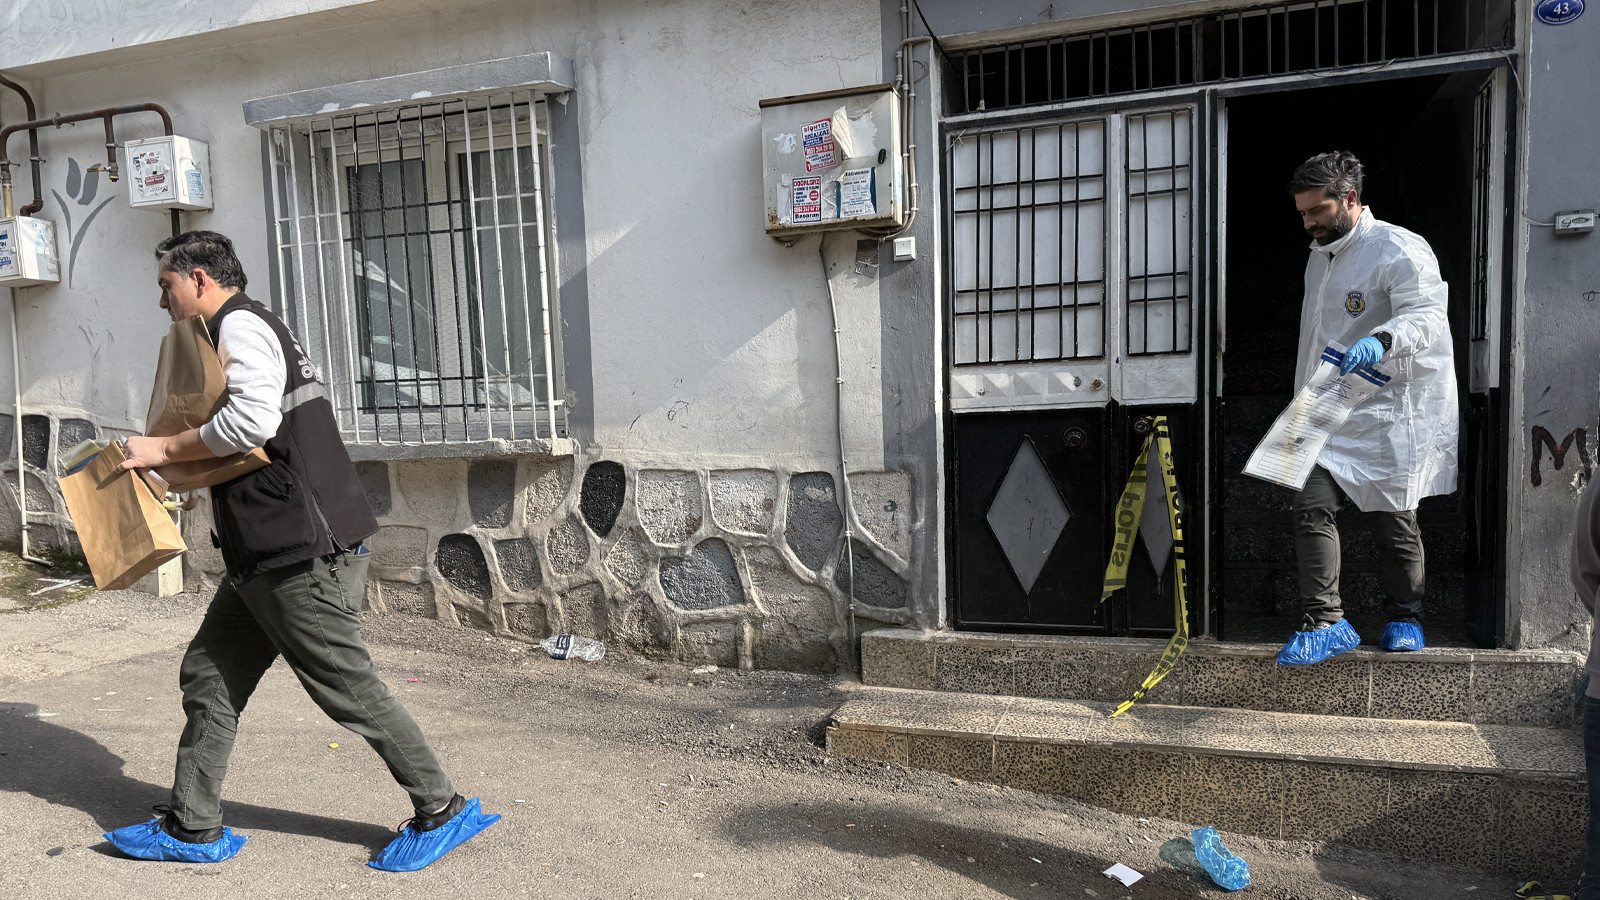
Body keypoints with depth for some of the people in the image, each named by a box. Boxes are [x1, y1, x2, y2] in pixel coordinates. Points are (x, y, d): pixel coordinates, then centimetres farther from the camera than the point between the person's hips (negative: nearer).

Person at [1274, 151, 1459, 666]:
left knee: (1393, 521, 4)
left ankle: (1404, 618, 24)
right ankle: (1326, 624, -4)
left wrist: (1382, 340, -44)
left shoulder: (1399, 249, -8)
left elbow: (1427, 316, -22)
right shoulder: (1318, 258, 18)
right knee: (1311, 508, -9)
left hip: (1391, 410, -6)